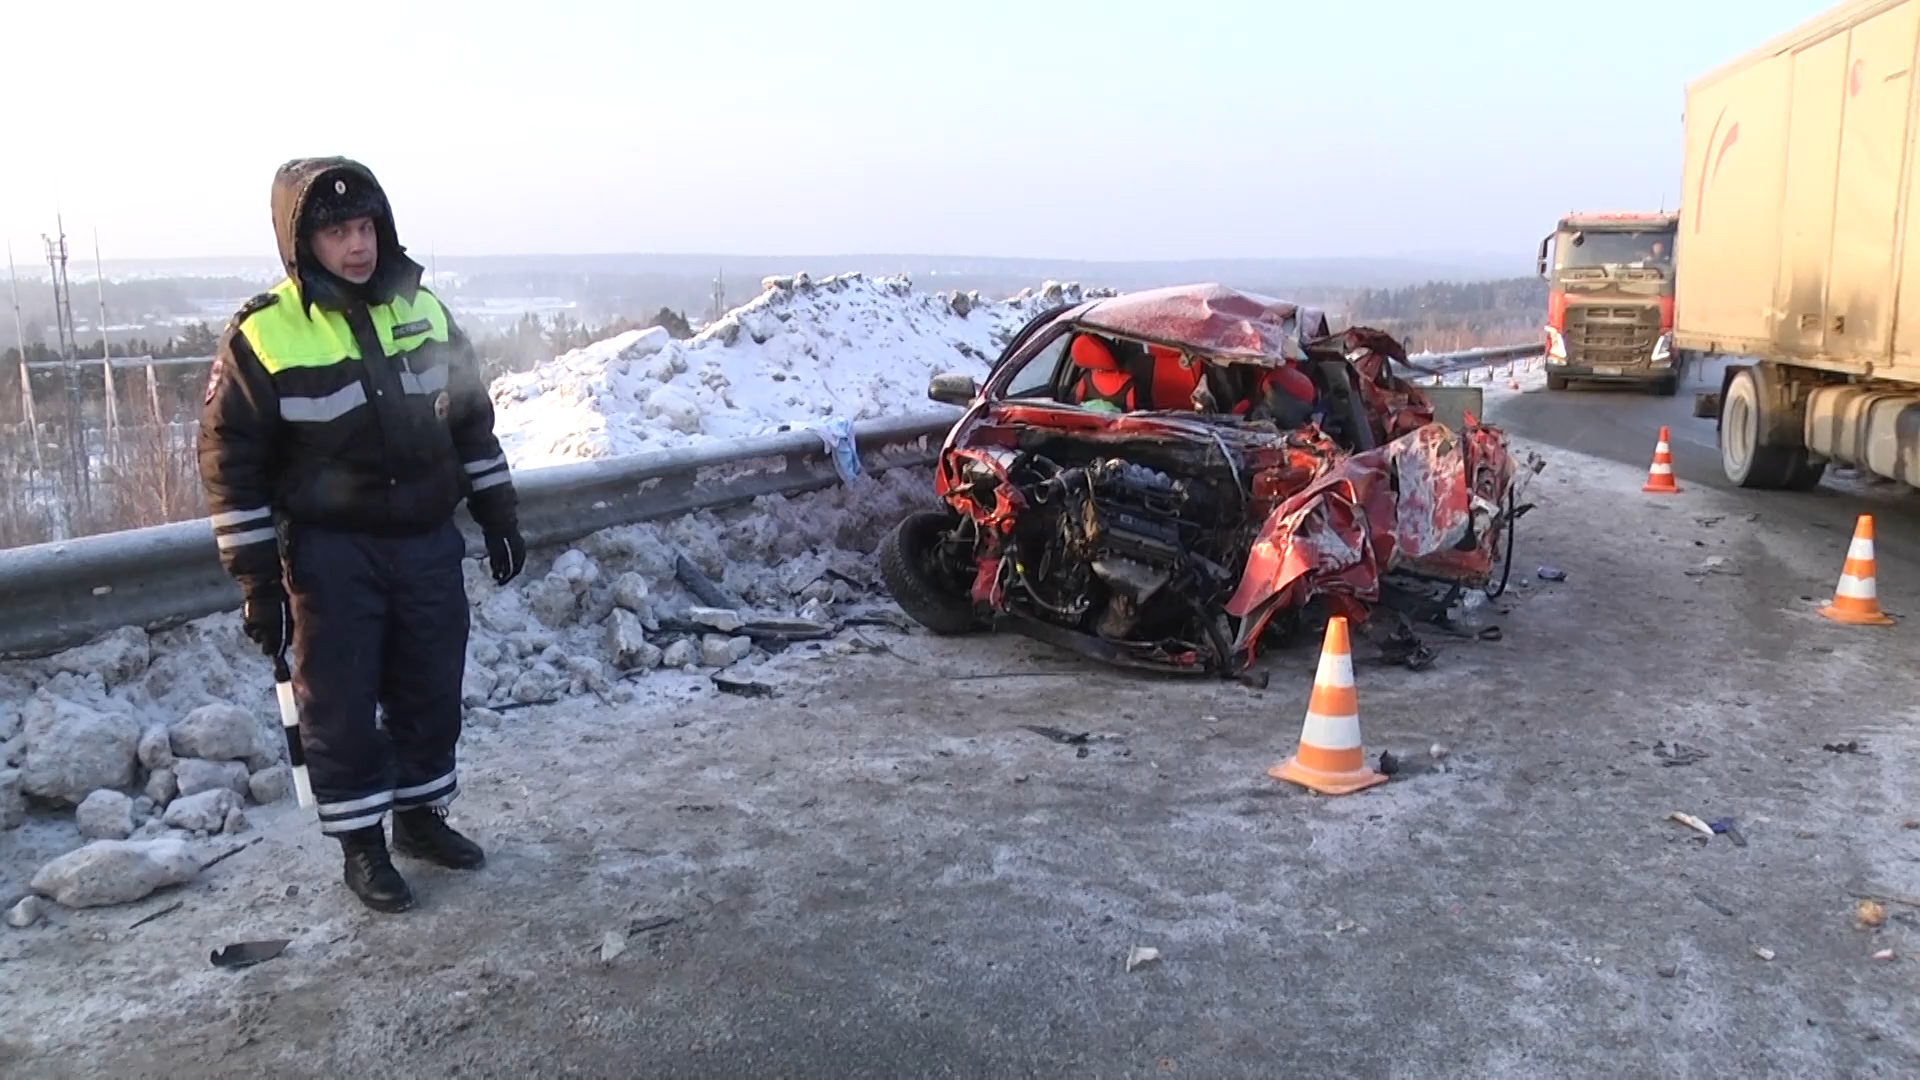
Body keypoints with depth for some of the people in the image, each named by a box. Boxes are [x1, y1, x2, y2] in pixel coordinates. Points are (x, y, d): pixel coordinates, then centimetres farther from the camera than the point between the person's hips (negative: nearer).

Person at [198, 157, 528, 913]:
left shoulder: (423, 310, 2)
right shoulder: (262, 336, -12)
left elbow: (472, 421, 11)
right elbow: (231, 465, -9)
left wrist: (499, 516, 11)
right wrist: (258, 582, -10)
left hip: (428, 541, 5)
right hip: (330, 554, -4)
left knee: (432, 692, 14)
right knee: (342, 706, 5)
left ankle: (421, 817, 32)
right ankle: (362, 846, 20)